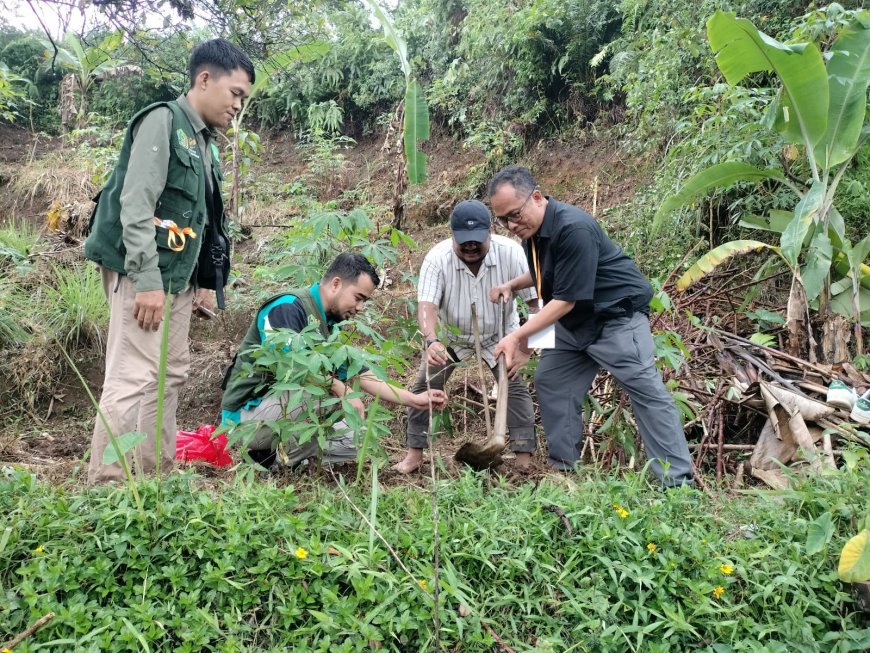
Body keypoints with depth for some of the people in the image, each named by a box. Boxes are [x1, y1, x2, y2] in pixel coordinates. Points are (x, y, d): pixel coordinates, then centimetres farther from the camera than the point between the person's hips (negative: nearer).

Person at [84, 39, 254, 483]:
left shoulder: (206, 142, 18)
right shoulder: (163, 120, -8)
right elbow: (136, 203, -18)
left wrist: (208, 283, 17)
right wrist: (146, 278, -24)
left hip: (178, 275, 10)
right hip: (143, 273, -9)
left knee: (170, 374, 12)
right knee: (133, 377, -11)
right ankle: (104, 488, -4)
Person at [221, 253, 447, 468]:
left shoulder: (329, 326, 8)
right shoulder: (287, 307, -18)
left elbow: (362, 376, 8)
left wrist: (414, 400, 1)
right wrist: (341, 390, -28)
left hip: (284, 408, 9)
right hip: (247, 412, -8)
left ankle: (269, 456, 1)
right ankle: (281, 459, -12)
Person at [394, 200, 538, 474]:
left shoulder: (510, 252, -27)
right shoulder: (437, 257, -27)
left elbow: (537, 301, -24)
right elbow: (426, 305, -34)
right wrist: (432, 341, -54)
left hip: (499, 335, 0)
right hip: (451, 335, 1)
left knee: (515, 387, -11)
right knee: (424, 386, -2)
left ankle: (525, 458, -2)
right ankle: (414, 454, 10)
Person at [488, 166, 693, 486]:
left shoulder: (574, 229, -28)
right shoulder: (531, 229, 1)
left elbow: (566, 300, -26)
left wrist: (517, 336, -23)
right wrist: (512, 285, 2)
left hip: (617, 316, -9)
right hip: (574, 322, 9)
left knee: (647, 391, -10)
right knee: (550, 383, 6)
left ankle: (678, 481, -4)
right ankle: (563, 468, 15)